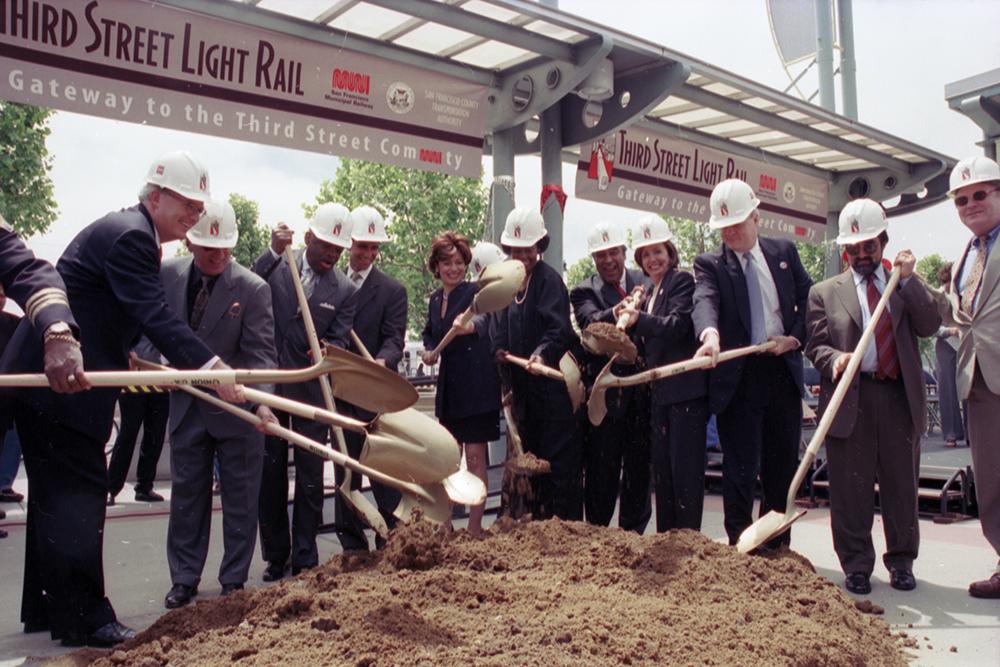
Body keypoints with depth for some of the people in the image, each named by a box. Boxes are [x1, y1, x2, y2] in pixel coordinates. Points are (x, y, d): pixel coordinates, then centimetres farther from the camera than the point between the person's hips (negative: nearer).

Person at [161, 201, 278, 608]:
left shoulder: (253, 289, -15)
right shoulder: (167, 276, -2)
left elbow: (260, 355, -17)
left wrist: (260, 401, -31)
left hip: (236, 409, -3)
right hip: (186, 406, 4)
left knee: (240, 499, 7)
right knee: (186, 495, 12)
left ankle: (234, 581, 20)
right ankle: (184, 579, 25)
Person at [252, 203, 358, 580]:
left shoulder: (345, 291, 1)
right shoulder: (276, 268, 1)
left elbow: (338, 340, -4)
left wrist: (326, 351, -26)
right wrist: (273, 252, -23)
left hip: (311, 392, 0)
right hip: (268, 386, 0)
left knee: (310, 477, 3)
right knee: (270, 475, 8)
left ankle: (305, 559, 15)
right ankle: (275, 557, 22)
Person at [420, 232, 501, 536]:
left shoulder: (474, 292, -9)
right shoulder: (435, 299, 10)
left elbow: (483, 317, -31)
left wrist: (471, 324, -54)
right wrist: (429, 350, 4)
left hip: (476, 385, -7)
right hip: (448, 386, 7)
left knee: (475, 457, -3)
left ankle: (475, 527, 5)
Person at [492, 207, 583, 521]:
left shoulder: (549, 279, -9)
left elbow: (559, 328, -20)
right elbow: (501, 326, 18)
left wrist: (542, 353, -37)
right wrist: (499, 348, -2)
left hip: (552, 386, -8)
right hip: (524, 388, 8)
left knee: (560, 459, -5)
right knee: (532, 456, 15)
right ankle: (540, 519, 26)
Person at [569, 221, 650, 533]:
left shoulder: (647, 283, 8)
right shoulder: (585, 292, 0)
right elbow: (591, 322, -22)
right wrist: (615, 313, -41)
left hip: (643, 390, 3)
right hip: (606, 390, -2)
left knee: (639, 466, 11)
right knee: (602, 468, 4)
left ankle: (633, 533, 25)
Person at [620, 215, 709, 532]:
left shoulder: (682, 281, -4)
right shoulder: (650, 294, 20)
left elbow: (677, 325, -19)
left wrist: (639, 320, -31)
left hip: (685, 390, -9)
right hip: (660, 393, 9)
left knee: (685, 465, -5)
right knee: (661, 468, 12)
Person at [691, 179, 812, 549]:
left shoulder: (784, 251, 9)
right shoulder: (709, 264, -3)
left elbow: (808, 299, 14)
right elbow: (705, 301, -22)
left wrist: (795, 337, -3)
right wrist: (710, 334, -43)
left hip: (783, 370, 4)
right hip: (738, 377, -4)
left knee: (783, 464, 12)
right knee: (741, 467, -3)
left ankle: (776, 546, 26)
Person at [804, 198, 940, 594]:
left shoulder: (908, 286, 15)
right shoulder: (825, 292, 10)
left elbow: (930, 325, 0)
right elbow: (815, 345, 3)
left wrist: (907, 279, -7)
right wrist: (835, 358, -18)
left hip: (900, 398, 2)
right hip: (850, 400, -2)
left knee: (901, 486, 9)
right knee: (851, 490, 2)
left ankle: (901, 562, 24)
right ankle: (856, 566, 14)